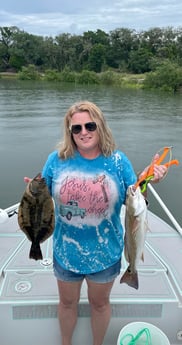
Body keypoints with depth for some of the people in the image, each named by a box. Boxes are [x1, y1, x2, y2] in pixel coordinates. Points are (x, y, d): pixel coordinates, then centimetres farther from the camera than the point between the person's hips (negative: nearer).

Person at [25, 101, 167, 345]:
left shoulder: (117, 160, -10)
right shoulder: (57, 159, -10)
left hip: (105, 252, 0)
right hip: (66, 251, 1)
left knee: (100, 303, 23)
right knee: (67, 303, 25)